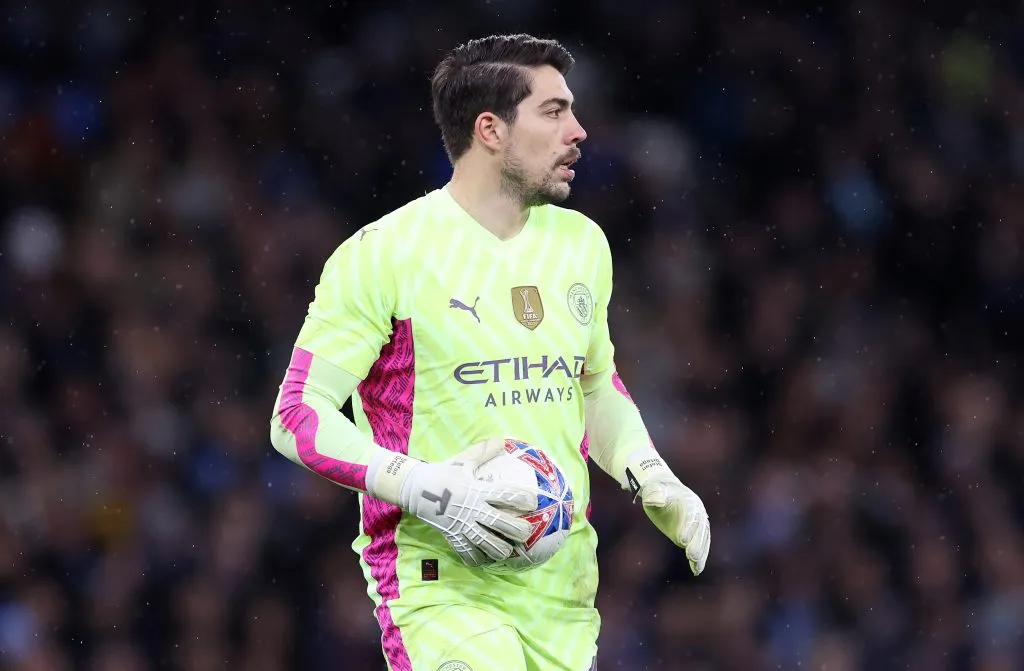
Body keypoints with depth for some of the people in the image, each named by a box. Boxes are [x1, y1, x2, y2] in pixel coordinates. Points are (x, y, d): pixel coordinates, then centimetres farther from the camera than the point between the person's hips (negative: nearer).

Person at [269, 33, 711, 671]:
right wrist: (421, 488, -21)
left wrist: (652, 480, 10)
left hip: (563, 590, 6)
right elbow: (298, 416, -8)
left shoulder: (582, 243, 14)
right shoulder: (381, 255, -7)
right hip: (441, 586, -6)